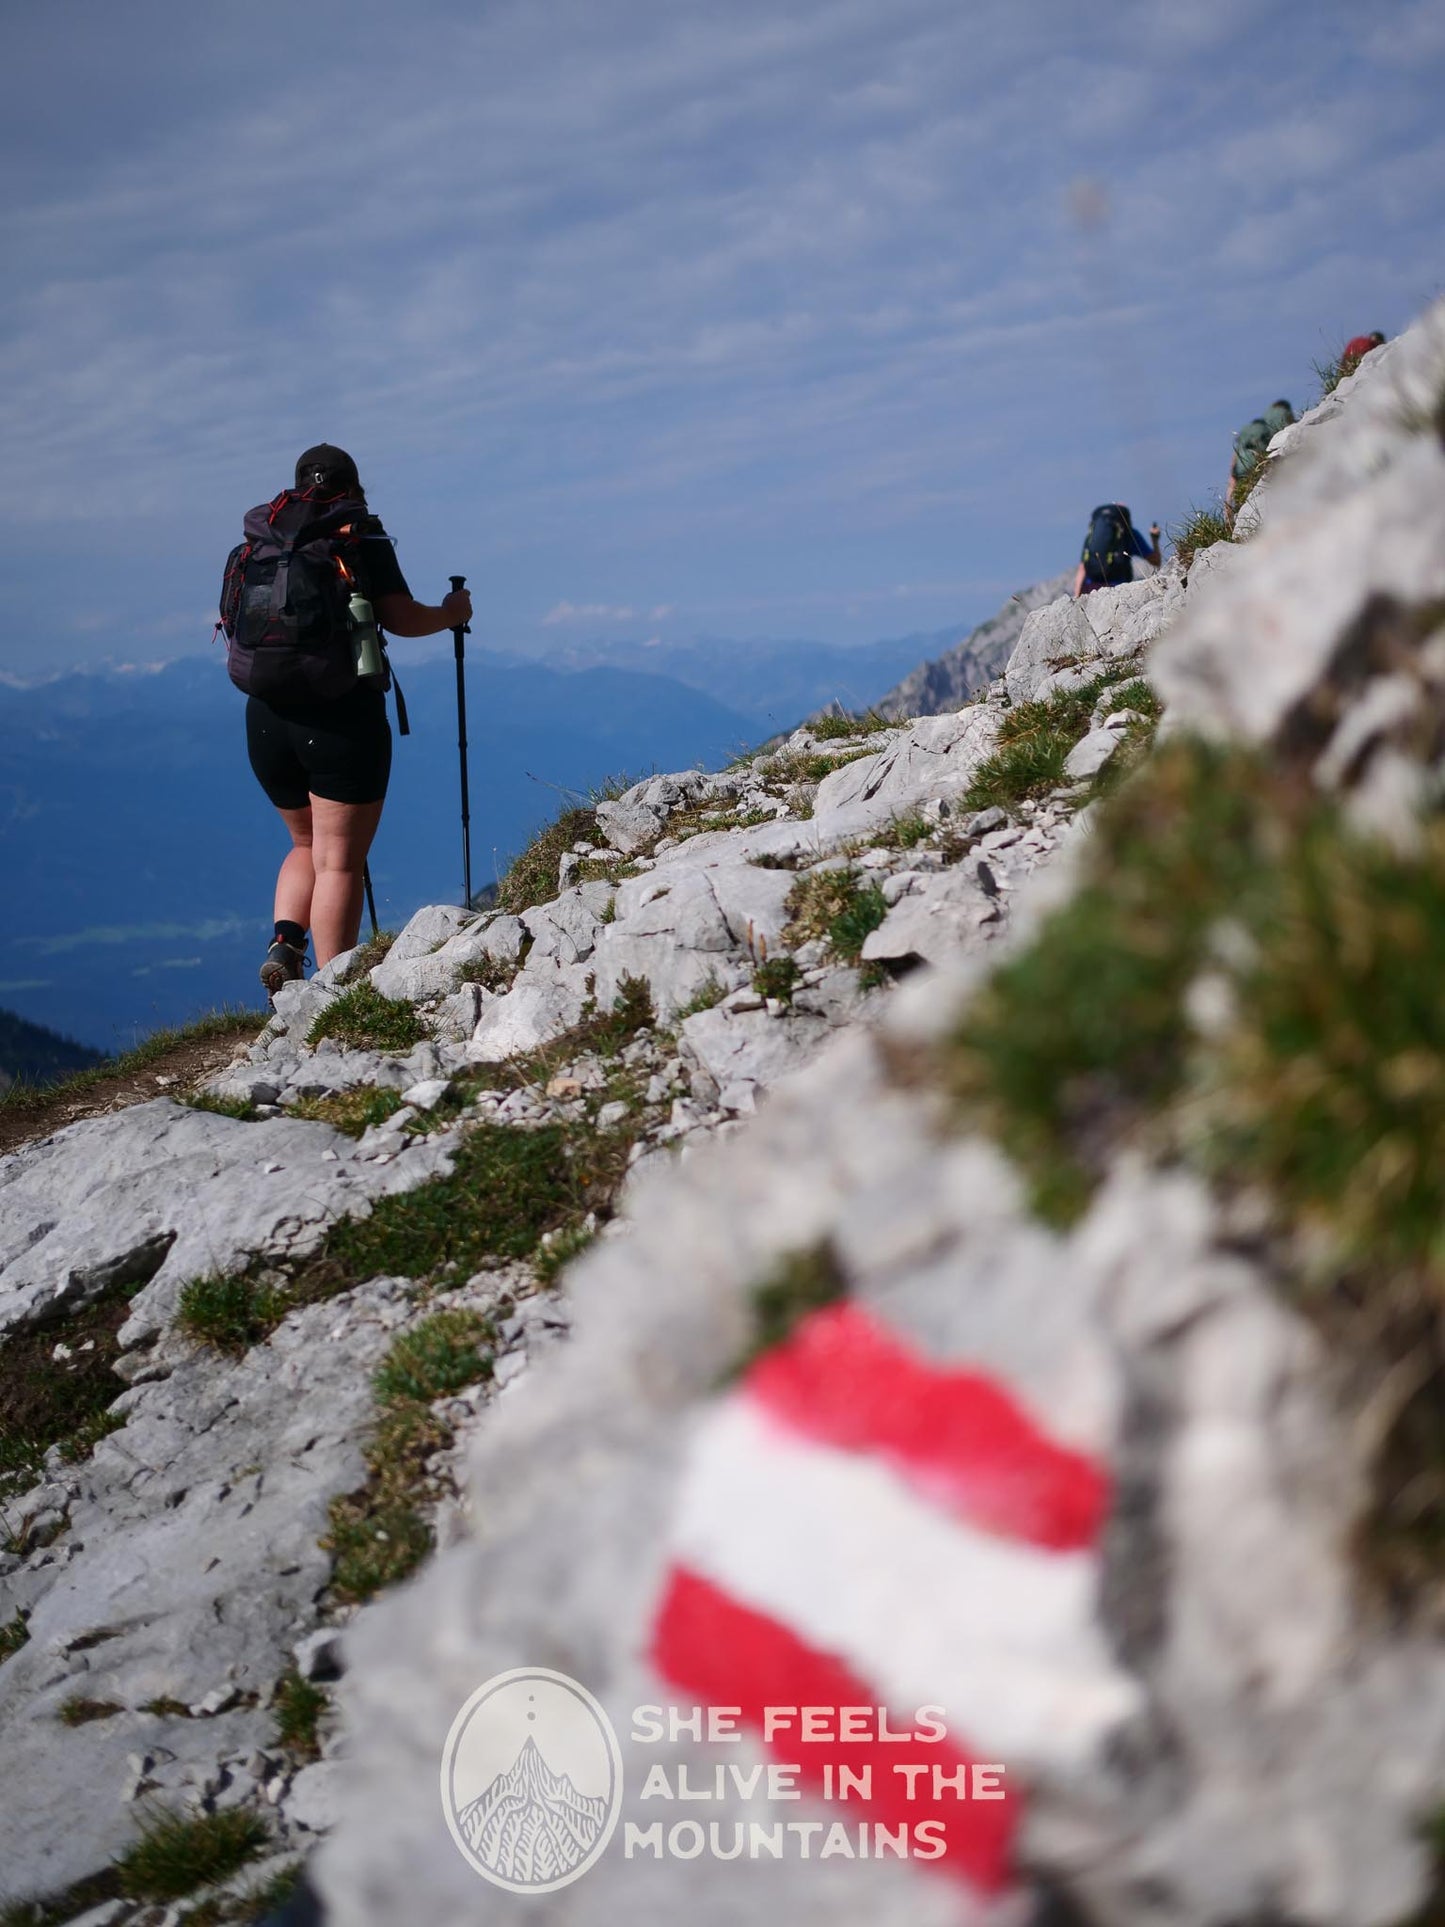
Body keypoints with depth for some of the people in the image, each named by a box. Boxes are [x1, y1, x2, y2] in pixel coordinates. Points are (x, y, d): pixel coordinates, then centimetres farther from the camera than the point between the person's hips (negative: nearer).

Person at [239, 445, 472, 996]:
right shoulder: (363, 539, -2)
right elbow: (400, 618, -11)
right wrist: (450, 614, 8)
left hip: (266, 718, 5)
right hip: (342, 717, -4)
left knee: (307, 845, 23)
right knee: (338, 861, 1)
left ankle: (284, 944, 0)